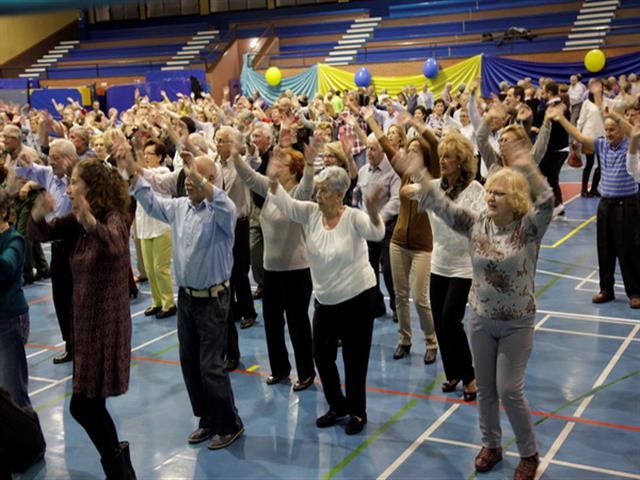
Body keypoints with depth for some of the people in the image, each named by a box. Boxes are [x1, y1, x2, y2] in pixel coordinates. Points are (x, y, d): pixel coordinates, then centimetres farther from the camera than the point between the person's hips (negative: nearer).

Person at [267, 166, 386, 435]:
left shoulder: (353, 217, -17)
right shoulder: (311, 213, -4)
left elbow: (376, 233, -34)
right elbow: (284, 203, -14)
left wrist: (373, 211, -55)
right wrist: (273, 178, -32)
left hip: (357, 297, -5)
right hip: (325, 299, 6)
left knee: (355, 358, 6)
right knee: (321, 354, 14)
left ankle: (357, 411, 24)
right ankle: (337, 405, 33)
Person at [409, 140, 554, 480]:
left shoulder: (528, 228, -14)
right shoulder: (476, 224, -3)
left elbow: (546, 202, -32)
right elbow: (442, 206, -7)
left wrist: (527, 168, -47)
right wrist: (420, 173, -18)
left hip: (517, 324, -4)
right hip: (480, 320, 4)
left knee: (509, 390, -2)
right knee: (485, 388, 14)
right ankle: (490, 445, 34)